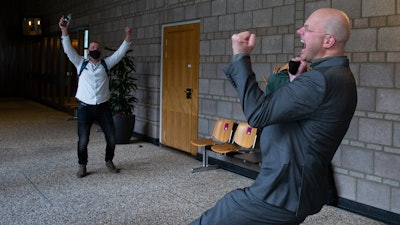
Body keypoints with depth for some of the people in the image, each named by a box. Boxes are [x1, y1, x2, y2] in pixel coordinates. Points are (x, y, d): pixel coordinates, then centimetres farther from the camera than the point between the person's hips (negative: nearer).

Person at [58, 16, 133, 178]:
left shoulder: (106, 64, 8)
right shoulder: (81, 64, 5)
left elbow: (120, 53, 1)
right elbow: (68, 50, -4)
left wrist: (128, 38, -12)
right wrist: (64, 31, -16)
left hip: (103, 108, 2)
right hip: (85, 108, -1)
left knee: (111, 138, 4)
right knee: (83, 140, -2)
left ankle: (109, 161, 27)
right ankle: (82, 166, 18)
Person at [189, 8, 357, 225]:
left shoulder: (322, 80, -22)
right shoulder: (339, 76, 12)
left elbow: (258, 113, -24)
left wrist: (241, 57, -16)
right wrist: (296, 82, 7)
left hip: (282, 194, -11)